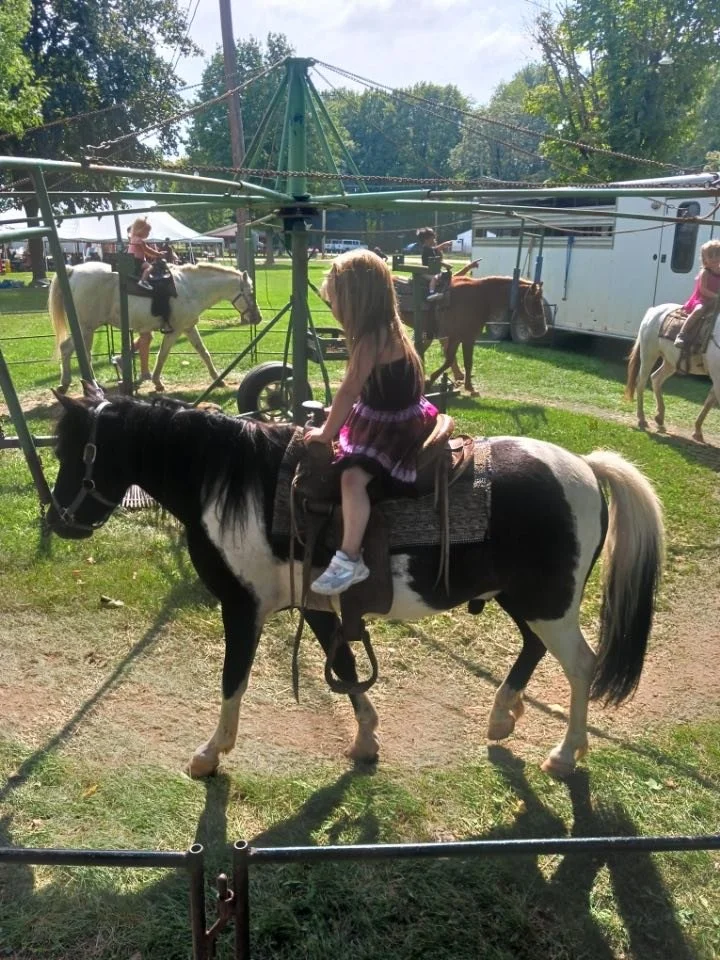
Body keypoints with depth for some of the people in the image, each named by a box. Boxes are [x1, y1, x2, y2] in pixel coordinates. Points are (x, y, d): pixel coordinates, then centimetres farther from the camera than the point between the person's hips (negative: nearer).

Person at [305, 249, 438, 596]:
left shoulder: (372, 338, -25)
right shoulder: (383, 327, 5)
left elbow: (348, 390, -23)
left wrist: (327, 433, -14)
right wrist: (338, 414, 19)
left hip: (397, 427, -11)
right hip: (382, 417, 11)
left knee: (352, 477, -27)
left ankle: (350, 560, -23)